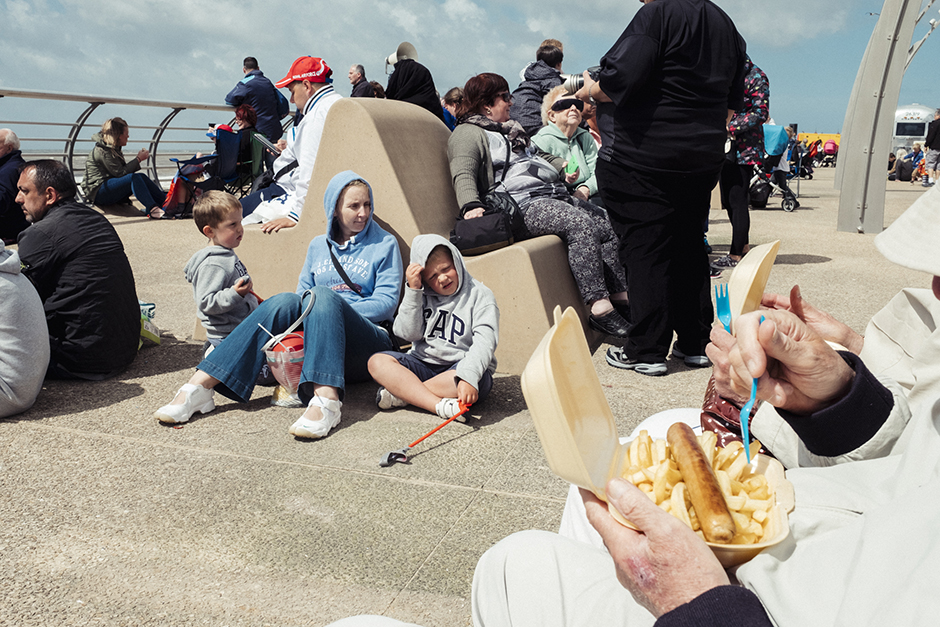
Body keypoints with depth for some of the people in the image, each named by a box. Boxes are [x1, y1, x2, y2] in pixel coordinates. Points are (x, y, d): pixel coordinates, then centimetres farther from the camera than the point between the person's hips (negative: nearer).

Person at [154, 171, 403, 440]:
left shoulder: (384, 244, 12)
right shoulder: (318, 245, 23)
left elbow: (387, 301, 1)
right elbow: (303, 291, 19)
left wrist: (331, 312, -10)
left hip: (368, 343, -3)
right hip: (313, 338, 3)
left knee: (322, 296, -32)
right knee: (285, 301, -27)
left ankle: (326, 398, -54)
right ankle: (200, 386, -35)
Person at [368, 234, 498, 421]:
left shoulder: (480, 295, -2)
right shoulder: (422, 296, 11)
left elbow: (484, 342, -17)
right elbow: (408, 334, -1)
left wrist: (468, 377, -35)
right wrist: (412, 291, -9)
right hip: (423, 364, 4)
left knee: (475, 379, -38)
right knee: (377, 362, -19)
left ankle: (400, 394, -24)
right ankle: (441, 406, -35)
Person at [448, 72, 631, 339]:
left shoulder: (511, 128, 29)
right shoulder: (468, 133, 1)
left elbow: (539, 155, 39)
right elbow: (463, 174, -16)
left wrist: (563, 167, 19)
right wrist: (471, 205, -36)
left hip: (554, 194, 10)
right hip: (522, 204, -10)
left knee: (608, 224, -5)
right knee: (582, 224, -29)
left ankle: (621, 297, -6)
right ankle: (599, 308, -30)